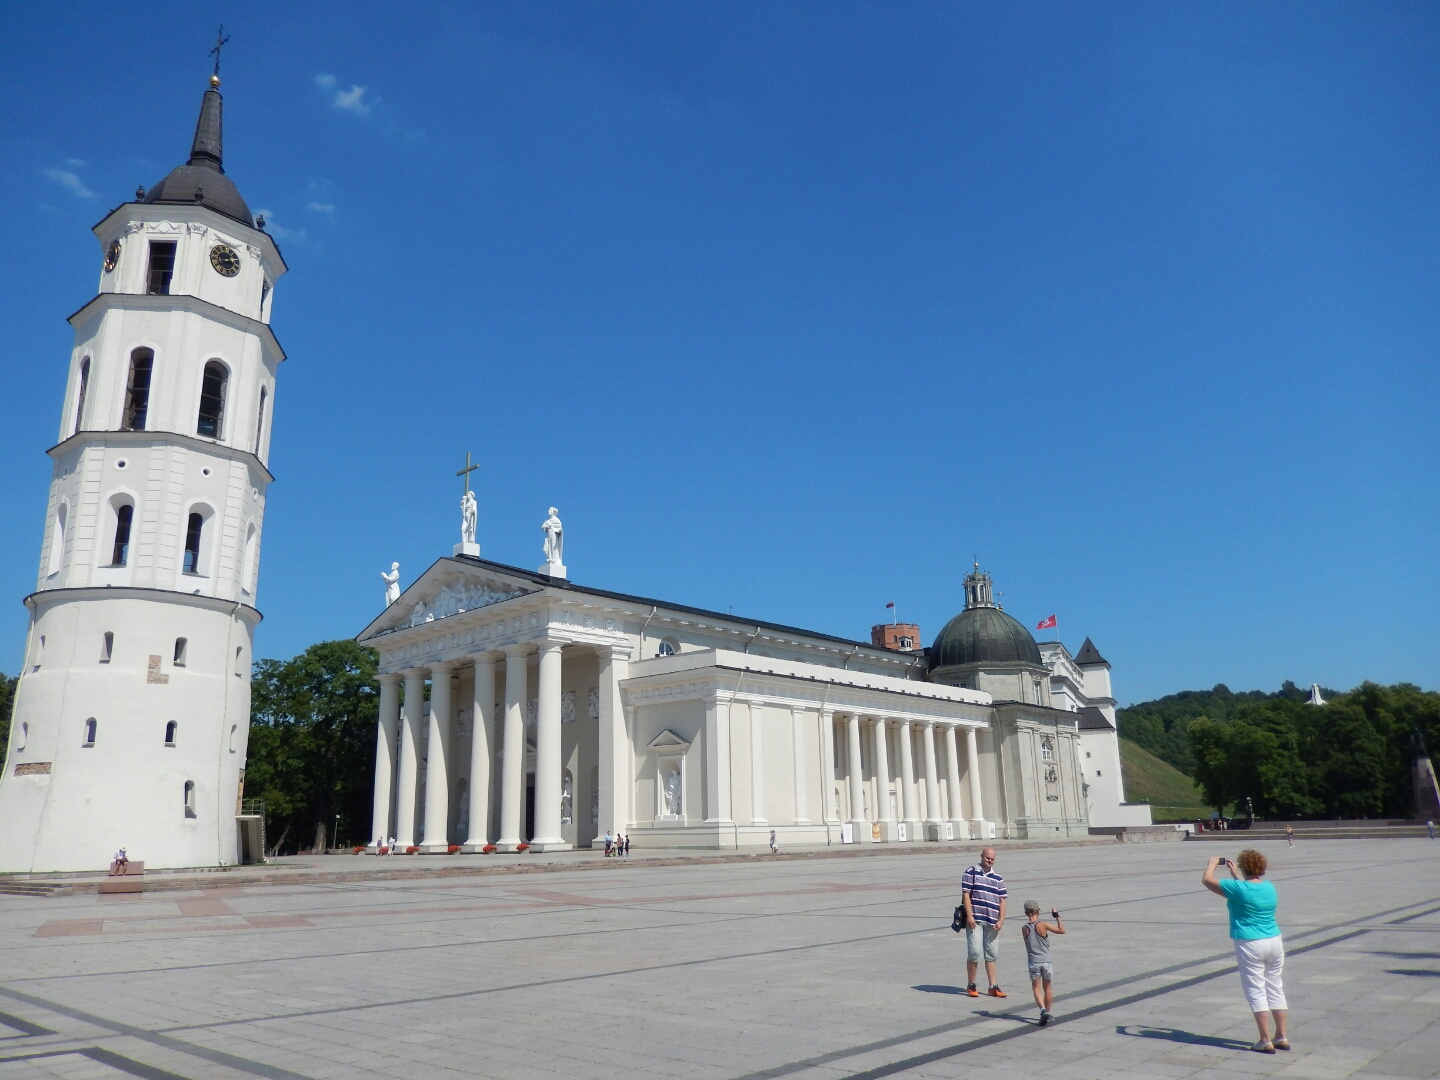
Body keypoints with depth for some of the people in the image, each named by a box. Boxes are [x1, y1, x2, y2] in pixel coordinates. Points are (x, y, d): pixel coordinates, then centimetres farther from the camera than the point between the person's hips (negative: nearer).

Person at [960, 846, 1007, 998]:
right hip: (975, 920, -5)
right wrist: (969, 916, -12)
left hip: (992, 922, 5)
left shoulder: (998, 879, 14)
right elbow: (966, 895, -5)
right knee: (974, 952, -7)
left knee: (992, 954, 9)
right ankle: (971, 985, 7)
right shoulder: (970, 873, 1)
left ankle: (993, 987, 16)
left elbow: (1002, 900, 13)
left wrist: (1001, 920, 2)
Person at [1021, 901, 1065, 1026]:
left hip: (1033, 962, 0)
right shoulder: (1043, 925, -10)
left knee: (1036, 987, 4)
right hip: (1046, 961, 0)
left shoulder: (1024, 929, -2)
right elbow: (1062, 930, -4)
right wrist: (1057, 916, 6)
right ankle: (1047, 1013, 26)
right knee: (1048, 987, 18)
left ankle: (1043, 1010, -18)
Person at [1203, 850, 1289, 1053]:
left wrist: (1212, 864, 14)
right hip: (1274, 942, 6)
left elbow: (1207, 880, -3)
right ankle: (1281, 1038, 22)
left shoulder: (1238, 888, -13)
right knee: (1275, 989, 16)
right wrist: (1234, 874, 35)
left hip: (1250, 945, -6)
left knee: (1256, 991, 0)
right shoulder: (1269, 887, 5)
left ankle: (1266, 1041, 1)